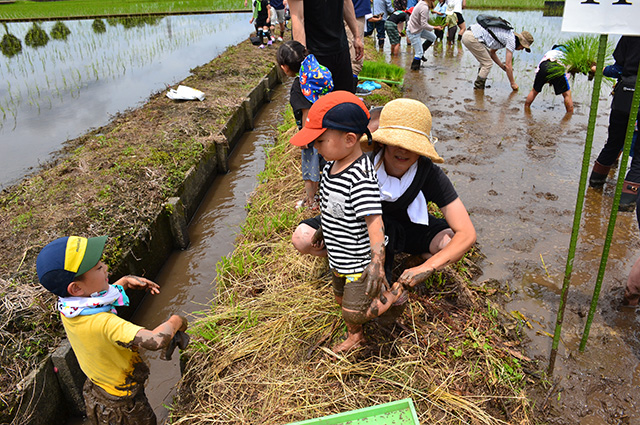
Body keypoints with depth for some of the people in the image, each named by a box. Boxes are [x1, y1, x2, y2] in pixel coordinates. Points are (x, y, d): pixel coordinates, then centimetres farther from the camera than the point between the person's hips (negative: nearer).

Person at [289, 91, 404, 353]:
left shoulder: (361, 178, -30)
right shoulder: (332, 165, -1)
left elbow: (374, 221, -33)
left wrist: (377, 261, -41)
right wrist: (324, 233, 25)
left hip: (360, 260, -9)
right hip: (340, 259, 9)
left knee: (354, 313, -3)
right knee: (342, 300, 24)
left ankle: (391, 294, 22)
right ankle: (355, 337, 49)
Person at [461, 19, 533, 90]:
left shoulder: (506, 36, 22)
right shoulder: (511, 40, -5)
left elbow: (492, 53, 31)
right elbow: (508, 65, -6)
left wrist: (503, 66, 25)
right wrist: (513, 83, 2)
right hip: (472, 38, -10)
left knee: (485, 61, 20)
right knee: (487, 64, -2)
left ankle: (480, 84, 23)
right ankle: (478, 87, 6)